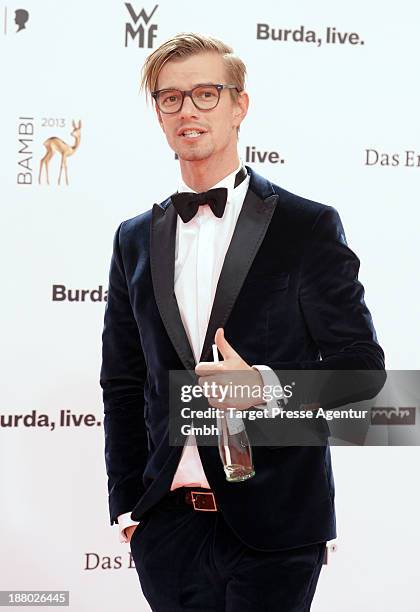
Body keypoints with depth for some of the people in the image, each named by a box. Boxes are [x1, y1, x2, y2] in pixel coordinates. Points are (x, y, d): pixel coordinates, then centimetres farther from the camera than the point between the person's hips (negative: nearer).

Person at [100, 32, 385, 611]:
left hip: (272, 522, -3)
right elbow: (123, 383, 14)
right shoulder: (136, 239, 10)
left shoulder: (308, 227, -3)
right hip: (168, 519, 4)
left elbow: (363, 362, -4)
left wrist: (266, 384, -20)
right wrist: (126, 503, 8)